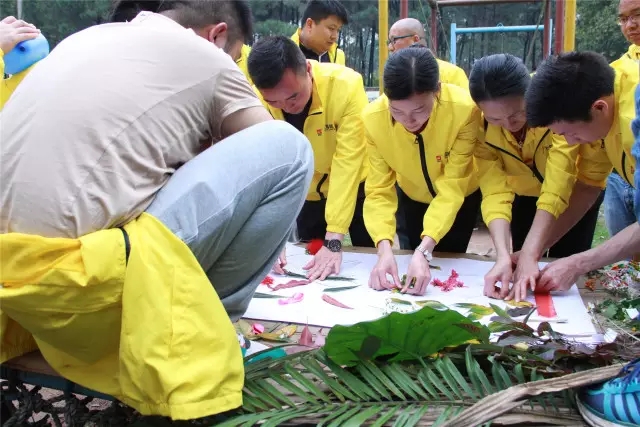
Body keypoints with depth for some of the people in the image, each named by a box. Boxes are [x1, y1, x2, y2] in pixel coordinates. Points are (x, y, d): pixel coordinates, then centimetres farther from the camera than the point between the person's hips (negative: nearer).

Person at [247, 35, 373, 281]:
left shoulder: (346, 85, -31)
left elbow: (347, 162, -32)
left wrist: (333, 240, -34)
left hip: (357, 187, -2)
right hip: (309, 194, 2)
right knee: (311, 275, 14)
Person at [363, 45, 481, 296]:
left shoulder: (465, 110, -38)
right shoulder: (372, 118, -33)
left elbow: (452, 188, -34)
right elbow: (378, 190, -28)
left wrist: (425, 250, -45)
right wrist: (384, 248, -44)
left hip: (461, 197, -1)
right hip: (414, 197, 2)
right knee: (421, 270, 16)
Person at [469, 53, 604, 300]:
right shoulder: (480, 126, -28)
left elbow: (556, 190, -40)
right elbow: (495, 192, -33)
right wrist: (503, 256, -46)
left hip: (575, 190, -2)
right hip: (524, 195, 2)